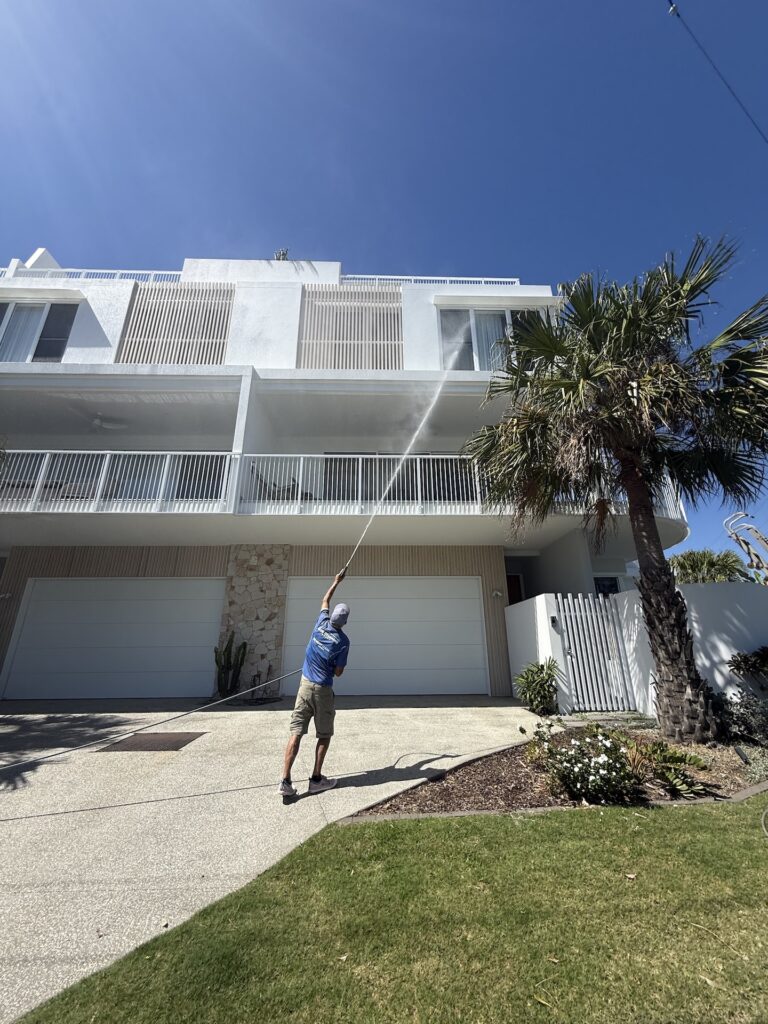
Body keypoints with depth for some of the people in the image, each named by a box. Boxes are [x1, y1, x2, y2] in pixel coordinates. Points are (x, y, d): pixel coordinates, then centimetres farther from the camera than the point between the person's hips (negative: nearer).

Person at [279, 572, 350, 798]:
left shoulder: (321, 623, -3)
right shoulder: (343, 641, -13)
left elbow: (325, 601, 17)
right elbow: (338, 672, -6)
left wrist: (336, 582, 27)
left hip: (305, 685, 4)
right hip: (322, 690, -4)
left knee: (296, 733, 4)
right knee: (324, 736, 13)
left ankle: (286, 781, 1)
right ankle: (316, 779, 18)